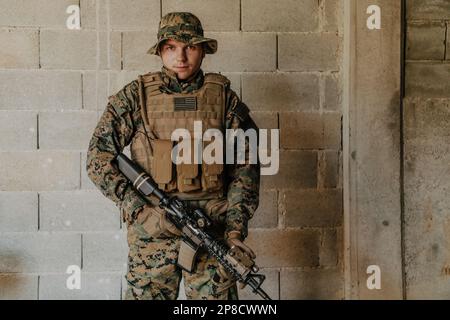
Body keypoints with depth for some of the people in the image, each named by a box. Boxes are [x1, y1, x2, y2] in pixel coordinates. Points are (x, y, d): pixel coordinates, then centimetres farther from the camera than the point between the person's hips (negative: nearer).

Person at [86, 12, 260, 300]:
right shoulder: (136, 96, 2)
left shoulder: (224, 97, 5)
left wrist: (236, 228, -5)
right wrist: (139, 210, -10)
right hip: (151, 230, 0)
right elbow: (98, 158, 0)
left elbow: (245, 165, 5)